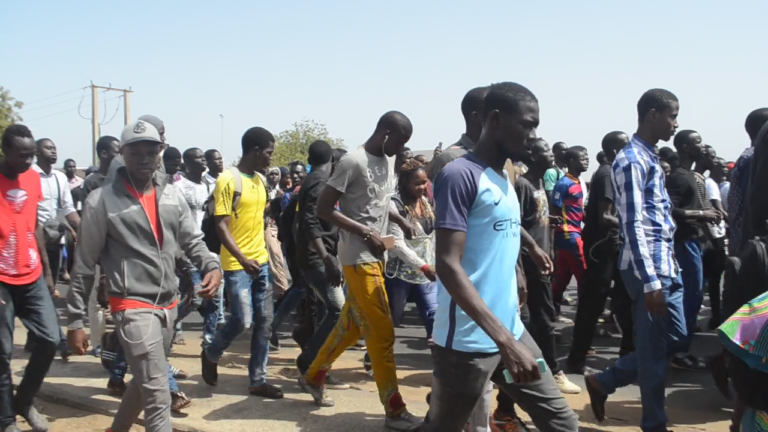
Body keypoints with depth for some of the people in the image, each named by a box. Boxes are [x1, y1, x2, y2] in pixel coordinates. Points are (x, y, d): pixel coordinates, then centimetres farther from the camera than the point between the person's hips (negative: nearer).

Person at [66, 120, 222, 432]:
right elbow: (85, 263, -3)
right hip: (132, 307, -6)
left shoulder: (172, 196, 5)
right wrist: (76, 320, -2)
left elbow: (193, 240, 10)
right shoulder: (102, 201, -7)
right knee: (158, 394, -9)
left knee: (145, 382, 22)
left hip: (168, 305, 6)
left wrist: (212, 267, -12)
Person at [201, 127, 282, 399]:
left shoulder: (260, 181, 11)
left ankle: (258, 380, 13)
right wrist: (243, 259, -24)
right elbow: (221, 226, -15)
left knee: (265, 322, 5)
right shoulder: (227, 180, -11)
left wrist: (262, 255, 16)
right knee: (242, 321, -7)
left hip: (261, 262, 7)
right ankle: (211, 355, 22)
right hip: (237, 264, -7)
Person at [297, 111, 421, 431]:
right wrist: (365, 232, -18)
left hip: (376, 255, 9)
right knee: (381, 333, -6)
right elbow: (323, 208, -15)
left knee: (351, 325, 16)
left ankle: (313, 377, 34)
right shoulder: (353, 161, -15)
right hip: (358, 257, -9)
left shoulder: (389, 160, 10)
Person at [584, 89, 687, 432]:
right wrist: (650, 282, -23)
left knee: (675, 339, 15)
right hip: (647, 269, -10)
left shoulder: (650, 159, 16)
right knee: (654, 350, 2)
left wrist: (668, 269, 19)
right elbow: (633, 227, -21)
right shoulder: (632, 161, -15)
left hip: (665, 265, 10)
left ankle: (603, 382, 25)